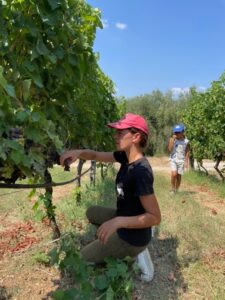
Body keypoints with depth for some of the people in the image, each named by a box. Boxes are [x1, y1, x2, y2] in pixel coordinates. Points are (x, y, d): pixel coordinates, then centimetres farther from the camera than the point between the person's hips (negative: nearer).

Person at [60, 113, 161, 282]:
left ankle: (134, 253, 5)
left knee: (84, 257, 9)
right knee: (92, 212, 25)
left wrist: (117, 222, -35)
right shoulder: (125, 156, -7)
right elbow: (96, 155, 1)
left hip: (132, 236, -7)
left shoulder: (141, 172, -33)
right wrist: (78, 152, -20)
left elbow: (155, 217, -30)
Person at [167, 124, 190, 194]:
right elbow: (170, 149, -15)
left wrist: (186, 161, -3)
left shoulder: (186, 141, 0)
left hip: (181, 160, 1)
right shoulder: (172, 139, -3)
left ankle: (176, 189, 21)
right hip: (173, 160, -1)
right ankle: (172, 189, 3)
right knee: (174, 174, -16)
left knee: (179, 175, 4)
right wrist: (173, 139, -17)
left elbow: (187, 152, 4)